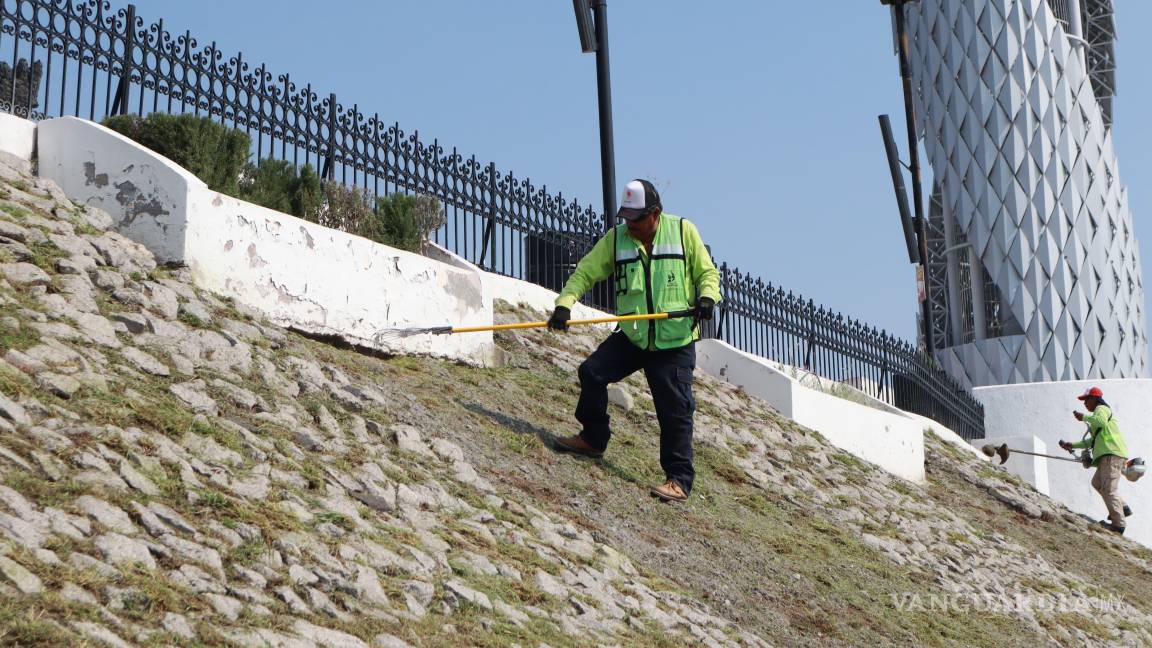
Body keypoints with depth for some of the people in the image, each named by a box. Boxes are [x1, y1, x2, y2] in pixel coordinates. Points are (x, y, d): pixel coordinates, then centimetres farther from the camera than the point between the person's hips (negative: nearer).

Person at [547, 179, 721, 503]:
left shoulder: (683, 231, -4)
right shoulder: (616, 238, 3)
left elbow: (707, 272, 3)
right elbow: (585, 272, 2)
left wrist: (707, 296, -18)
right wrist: (565, 303, -14)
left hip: (675, 342, -4)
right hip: (631, 337, 4)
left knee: (675, 410, -6)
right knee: (592, 372, -1)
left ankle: (679, 479, 1)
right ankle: (593, 439, 20)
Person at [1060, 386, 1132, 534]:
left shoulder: (1102, 409, 1)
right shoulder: (1100, 412, 31)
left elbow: (1101, 421, -26)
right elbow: (1092, 441, 30)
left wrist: (1084, 417, -13)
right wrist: (1072, 445, 25)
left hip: (1112, 453, -11)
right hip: (1108, 455, 11)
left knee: (1108, 487, -15)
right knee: (1097, 483, 17)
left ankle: (1118, 523, -20)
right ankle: (1122, 508, 13)